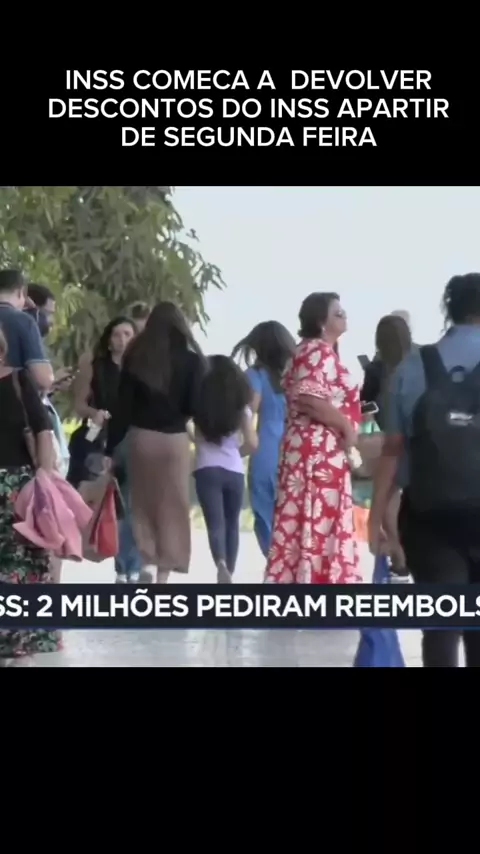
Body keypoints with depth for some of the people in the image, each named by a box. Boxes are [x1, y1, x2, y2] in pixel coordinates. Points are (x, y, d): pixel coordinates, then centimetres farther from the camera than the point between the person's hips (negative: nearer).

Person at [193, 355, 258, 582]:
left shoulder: (200, 402, 1)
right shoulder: (240, 404, 5)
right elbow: (252, 443, 0)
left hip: (207, 470, -2)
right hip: (234, 471, 2)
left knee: (215, 523, -9)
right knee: (232, 524, 16)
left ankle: (221, 564, -34)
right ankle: (229, 572, 16)